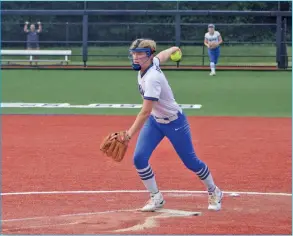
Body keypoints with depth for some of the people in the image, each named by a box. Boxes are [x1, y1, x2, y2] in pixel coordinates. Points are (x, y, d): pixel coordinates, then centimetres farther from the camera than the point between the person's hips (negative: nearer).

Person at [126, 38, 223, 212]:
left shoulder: (152, 78, -35)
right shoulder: (153, 62, -11)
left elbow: (145, 112, -40)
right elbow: (162, 55, 13)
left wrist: (129, 134, -46)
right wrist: (173, 49, 37)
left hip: (174, 123, -8)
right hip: (155, 121, 8)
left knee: (191, 162, 7)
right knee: (139, 158, -6)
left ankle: (214, 193, 31)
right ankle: (156, 198, 9)